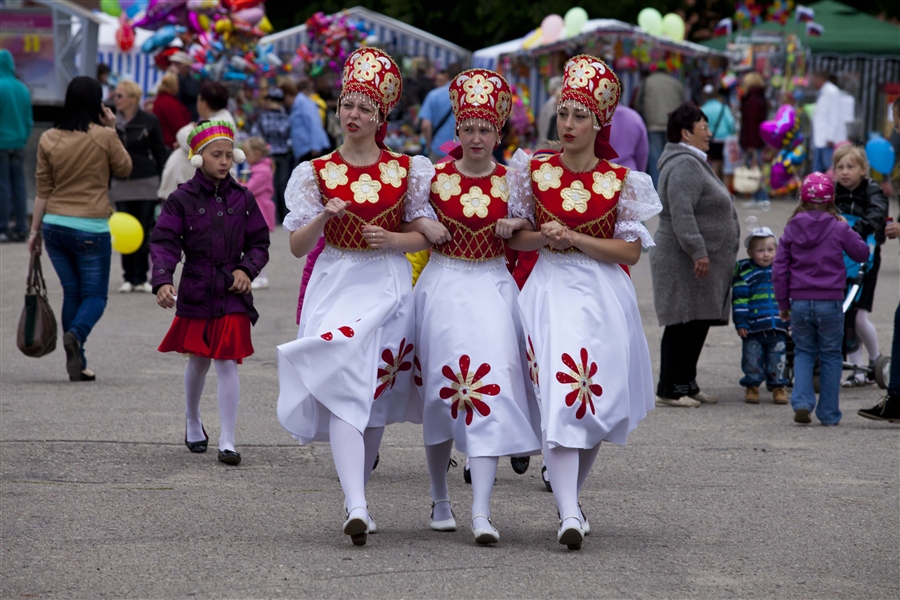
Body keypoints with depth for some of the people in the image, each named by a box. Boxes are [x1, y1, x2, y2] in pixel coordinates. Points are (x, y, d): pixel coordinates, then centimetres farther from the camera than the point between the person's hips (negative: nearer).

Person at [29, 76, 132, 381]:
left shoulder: (49, 139, 0)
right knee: (95, 295, 5)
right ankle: (76, 333, -25)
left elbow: (42, 190, 4)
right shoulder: (104, 137, -10)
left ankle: (77, 364, 9)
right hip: (91, 229, -4)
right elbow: (124, 169, 7)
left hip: (54, 226, 4)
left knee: (71, 293, 12)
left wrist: (35, 230, 11)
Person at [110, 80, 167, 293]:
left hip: (146, 182, -2)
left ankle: (141, 278, 6)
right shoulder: (112, 122, 5)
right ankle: (129, 277, 9)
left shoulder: (149, 121, -2)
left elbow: (160, 152, 2)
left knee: (144, 232, 0)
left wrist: (162, 182, -2)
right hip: (121, 185, 2)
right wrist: (104, 185, 6)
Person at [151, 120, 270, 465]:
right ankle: (192, 421, 41)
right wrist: (163, 281, -26)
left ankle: (227, 442, -3)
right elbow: (164, 242, -11)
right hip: (195, 291, 0)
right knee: (198, 361, 14)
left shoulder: (242, 199, 3)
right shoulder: (182, 199, -4)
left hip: (232, 294, 0)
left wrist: (247, 269, -8)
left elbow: (259, 242, 10)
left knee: (227, 363, -6)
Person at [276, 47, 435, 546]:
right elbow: (297, 246, 1)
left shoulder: (407, 171, 5)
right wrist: (322, 218, -18)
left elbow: (427, 235, 10)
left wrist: (393, 240, -10)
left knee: (376, 397, 6)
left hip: (389, 287, 2)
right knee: (343, 387, -19)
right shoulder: (316, 173, 4)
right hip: (336, 284, -1)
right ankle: (356, 507, -29)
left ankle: (356, 497, 26)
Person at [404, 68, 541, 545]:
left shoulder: (510, 183, 3)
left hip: (493, 287, 0)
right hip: (443, 286, 1)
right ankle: (440, 499, 26)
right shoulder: (434, 177, 2)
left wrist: (516, 225, -6)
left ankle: (482, 513, -18)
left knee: (488, 389, -13)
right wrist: (424, 227, -6)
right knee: (440, 394, 5)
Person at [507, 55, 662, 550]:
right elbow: (513, 238, 10)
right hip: (549, 291, -1)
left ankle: (570, 497, 30)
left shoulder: (620, 182, -1)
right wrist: (544, 237, -10)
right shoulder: (535, 172, 3)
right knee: (558, 395, -15)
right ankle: (569, 515, -22)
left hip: (602, 297, 1)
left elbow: (630, 251, -4)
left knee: (593, 403, 7)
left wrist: (573, 239, -14)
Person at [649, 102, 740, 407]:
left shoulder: (693, 163, 19)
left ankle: (686, 384, 18)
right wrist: (698, 252, -30)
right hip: (684, 264, -11)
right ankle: (669, 390, -7)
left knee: (699, 323, 12)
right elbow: (681, 214, -26)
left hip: (703, 259, 11)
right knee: (683, 324, -9)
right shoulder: (683, 166, -17)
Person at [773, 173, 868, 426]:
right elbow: (862, 253, 6)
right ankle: (829, 413, 11)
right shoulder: (838, 229, -6)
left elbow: (779, 270, 4)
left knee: (803, 352, 15)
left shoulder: (791, 229, 2)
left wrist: (783, 304, 12)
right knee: (830, 356, 9)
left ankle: (802, 403, -4)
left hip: (800, 303, 2)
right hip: (830, 303, -2)